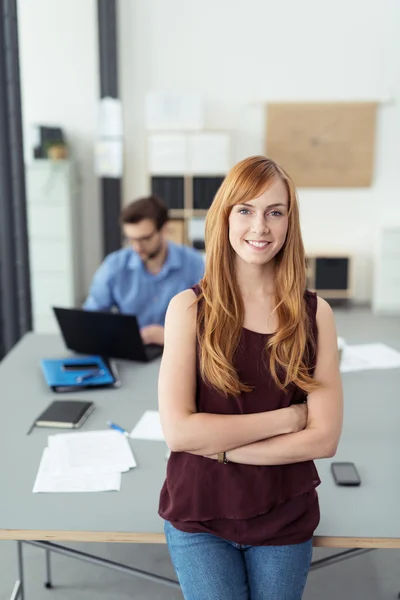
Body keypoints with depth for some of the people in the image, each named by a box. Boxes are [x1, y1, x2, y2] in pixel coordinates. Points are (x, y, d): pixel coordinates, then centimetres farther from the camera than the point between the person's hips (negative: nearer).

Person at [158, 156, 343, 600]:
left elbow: (324, 438, -11)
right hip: (200, 517, -1)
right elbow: (177, 430, -18)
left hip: (285, 518, 2)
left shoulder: (315, 314, -7)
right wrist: (285, 418, -16)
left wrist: (217, 446, -17)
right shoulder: (189, 308, -11)